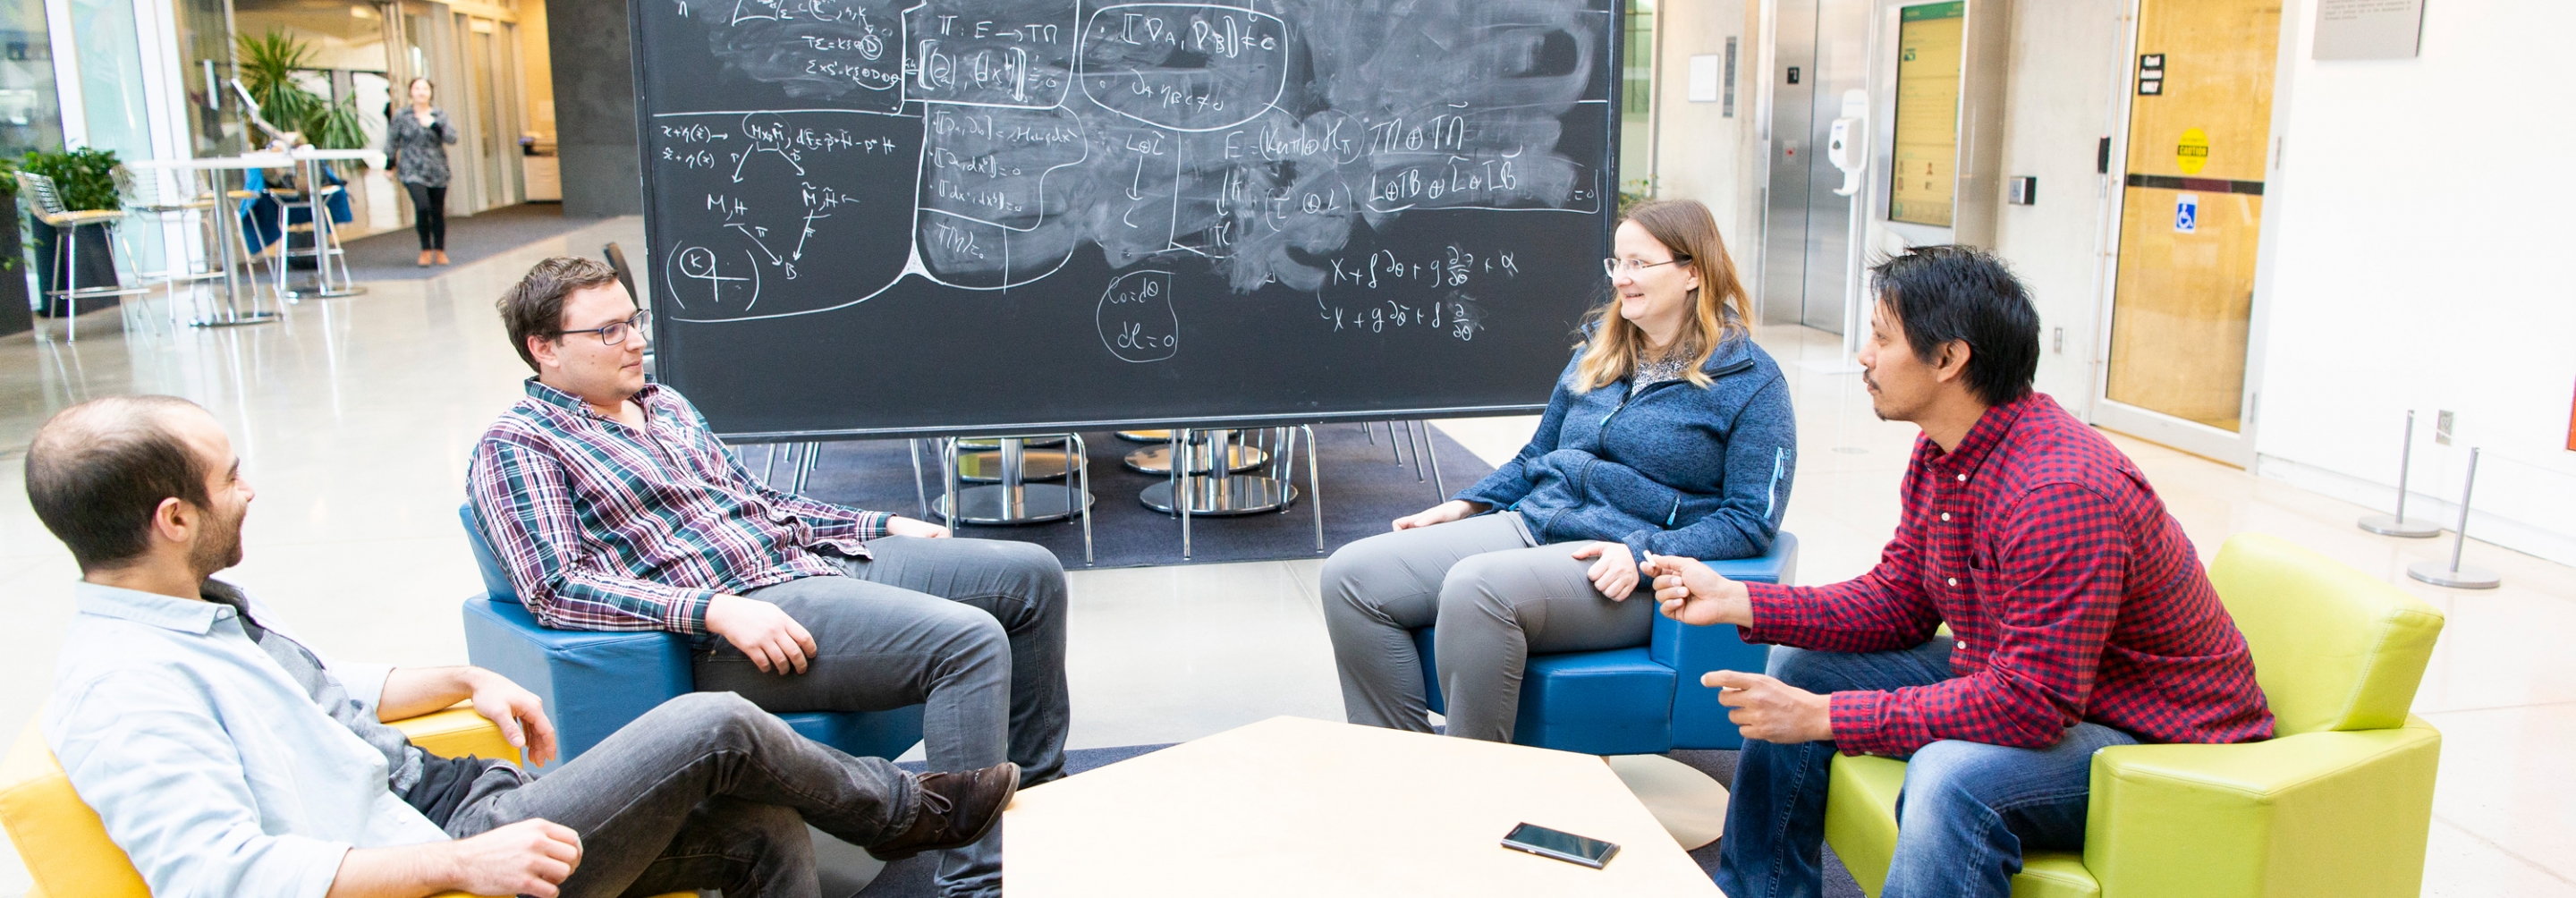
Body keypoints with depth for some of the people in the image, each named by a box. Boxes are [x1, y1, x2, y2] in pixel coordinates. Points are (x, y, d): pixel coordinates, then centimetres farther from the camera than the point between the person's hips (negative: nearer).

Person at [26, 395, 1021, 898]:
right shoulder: (119, 690, -20)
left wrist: (466, 680, 13)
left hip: (473, 809, 10)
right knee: (716, 729, -15)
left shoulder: (210, 606, 12)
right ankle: (911, 812, 12)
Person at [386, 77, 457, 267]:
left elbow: (452, 138, -5)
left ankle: (439, 251, 21)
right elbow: (392, 143, 9)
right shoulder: (401, 116, 3)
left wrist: (434, 124, -18)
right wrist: (391, 166, 9)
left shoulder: (440, 115, 6)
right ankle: (426, 249, -4)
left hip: (438, 172, 2)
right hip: (413, 171, -2)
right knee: (422, 206, -20)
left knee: (438, 212, 4)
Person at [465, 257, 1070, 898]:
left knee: (1030, 574, 4)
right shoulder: (515, 447, -3)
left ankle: (1037, 791, 17)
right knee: (969, 640, -28)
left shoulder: (665, 404, 22)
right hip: (737, 619, -9)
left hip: (821, 557, 9)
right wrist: (717, 610, -25)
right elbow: (555, 589, -15)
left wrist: (883, 525, 17)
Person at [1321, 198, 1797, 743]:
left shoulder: (1750, 381, 0)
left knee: (1475, 587, -38)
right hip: (1530, 524, 7)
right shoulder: (1598, 351, 20)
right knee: (1351, 575, -12)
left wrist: (1643, 553, -19)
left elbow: (1751, 520, -6)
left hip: (1623, 575, -7)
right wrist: (1467, 505, 12)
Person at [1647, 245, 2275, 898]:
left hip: (2152, 740, -10)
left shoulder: (2060, 495, -32)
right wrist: (1736, 602, -6)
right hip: (2018, 680, 10)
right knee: (1798, 666, 9)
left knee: (1951, 776, -38)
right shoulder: (1942, 452, -1)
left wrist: (1826, 717, -31)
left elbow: (2029, 705, -33)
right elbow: (1898, 601, 5)